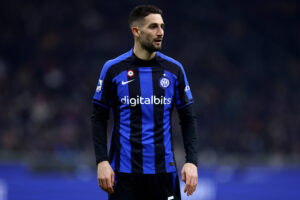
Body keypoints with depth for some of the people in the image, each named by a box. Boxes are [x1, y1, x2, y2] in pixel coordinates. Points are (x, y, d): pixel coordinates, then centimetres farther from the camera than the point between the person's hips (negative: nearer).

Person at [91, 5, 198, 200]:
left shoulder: (174, 69, 5)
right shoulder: (113, 69, -1)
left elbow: (188, 119, 8)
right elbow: (99, 118, 3)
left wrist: (192, 162, -3)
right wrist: (102, 162, -7)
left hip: (164, 169, 2)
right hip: (123, 170, -2)